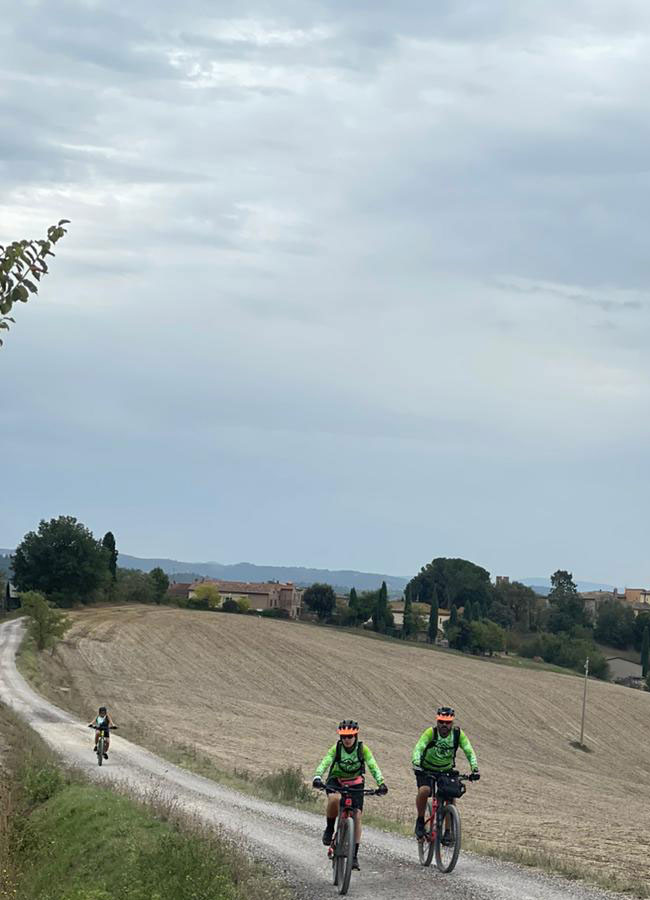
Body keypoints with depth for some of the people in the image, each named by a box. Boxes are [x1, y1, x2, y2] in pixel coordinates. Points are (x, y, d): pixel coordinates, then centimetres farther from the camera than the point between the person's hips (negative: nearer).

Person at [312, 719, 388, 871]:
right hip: (335, 781, -1)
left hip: (355, 784, 1)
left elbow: (373, 766, -23)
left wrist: (381, 783, -38)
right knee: (334, 799, -36)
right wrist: (317, 777, -47)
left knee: (357, 816, -11)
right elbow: (324, 763, -28)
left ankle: (354, 855, -3)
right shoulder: (336, 748, -17)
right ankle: (330, 828, -11)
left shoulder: (362, 749, -15)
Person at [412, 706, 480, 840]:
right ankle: (420, 821, -6)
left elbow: (469, 751, -21)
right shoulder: (431, 733, -25)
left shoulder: (458, 733, -18)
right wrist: (416, 766, -51)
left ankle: (448, 831, -2)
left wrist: (475, 769, -35)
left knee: (451, 796, -15)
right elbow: (418, 749, -34)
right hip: (427, 770, -2)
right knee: (424, 791, -28)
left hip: (446, 770, 2)